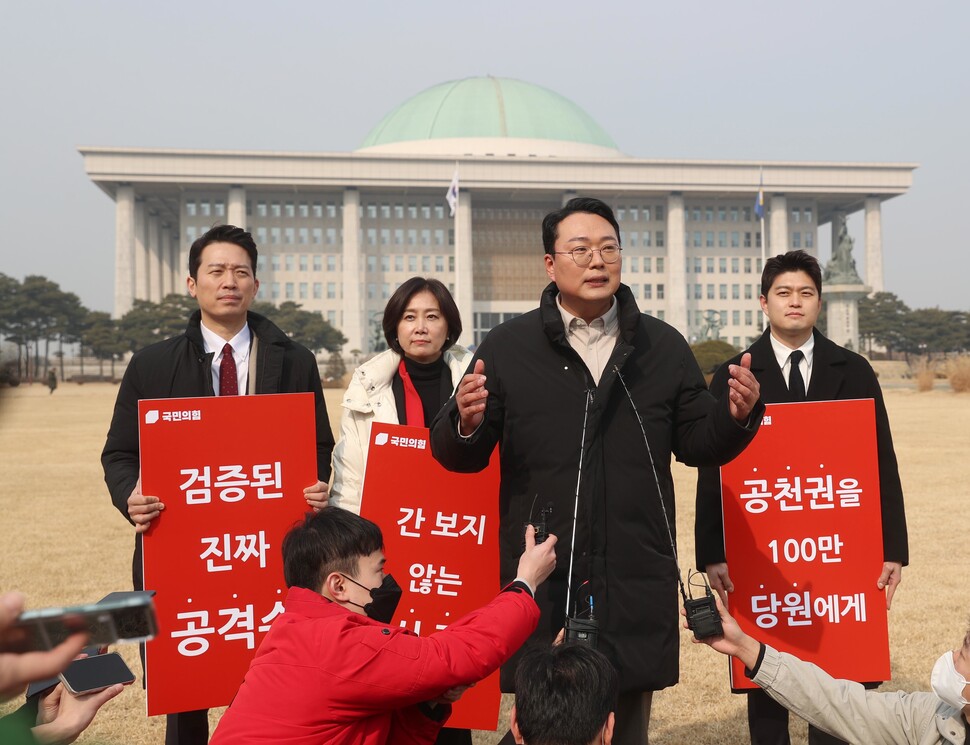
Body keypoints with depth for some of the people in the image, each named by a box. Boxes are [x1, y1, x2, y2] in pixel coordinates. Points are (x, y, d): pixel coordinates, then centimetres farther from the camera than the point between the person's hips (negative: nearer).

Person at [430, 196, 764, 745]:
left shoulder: (664, 346, 7)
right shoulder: (507, 347, 1)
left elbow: (698, 445, 8)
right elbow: (461, 457, 0)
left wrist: (736, 415, -12)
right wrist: (465, 425, -22)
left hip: (636, 583, 2)